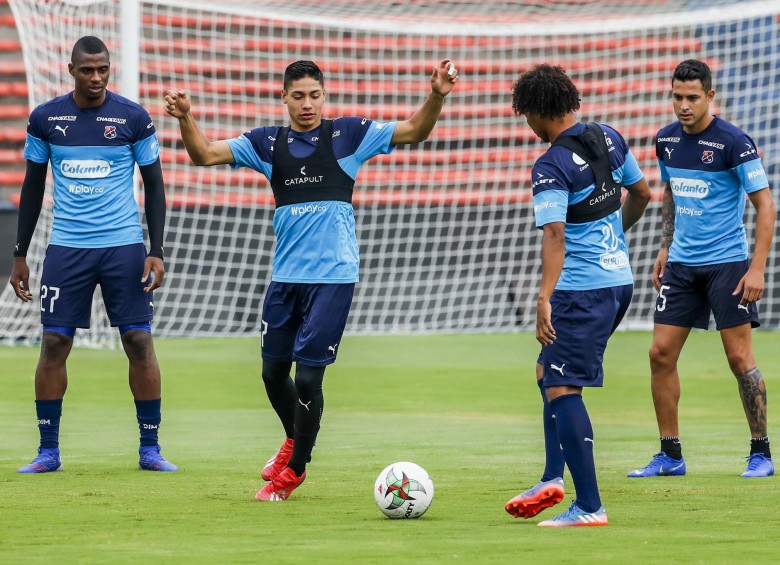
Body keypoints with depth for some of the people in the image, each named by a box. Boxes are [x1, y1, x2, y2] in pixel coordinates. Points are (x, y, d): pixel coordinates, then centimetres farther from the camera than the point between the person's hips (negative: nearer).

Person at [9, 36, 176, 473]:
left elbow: (155, 187, 3)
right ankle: (49, 451, 6)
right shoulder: (45, 118, 2)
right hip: (66, 248, 1)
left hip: (124, 246, -1)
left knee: (140, 342, -3)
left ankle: (150, 448, 5)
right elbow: (33, 188, 11)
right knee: (54, 344, -3)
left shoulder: (135, 118, -2)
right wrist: (20, 255, 9)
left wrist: (157, 251, -5)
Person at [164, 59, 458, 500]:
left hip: (333, 276, -4)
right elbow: (205, 154, 3)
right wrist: (186, 118, -16)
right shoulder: (268, 143, 7)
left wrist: (437, 97, -22)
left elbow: (414, 131, -4)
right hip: (285, 277, 4)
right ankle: (295, 443, 41)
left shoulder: (347, 134, 0)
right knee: (273, 371, 13)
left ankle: (293, 472, 9)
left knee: (308, 376, -7)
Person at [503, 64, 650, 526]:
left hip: (582, 288, -9)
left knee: (562, 389, -6)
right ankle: (553, 479, 13)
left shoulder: (552, 167, -17)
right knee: (549, 373, 20)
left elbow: (554, 234, -28)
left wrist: (544, 299, -35)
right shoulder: (608, 138, 7)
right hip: (621, 279, 9)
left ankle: (589, 507, -8)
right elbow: (641, 194, 20)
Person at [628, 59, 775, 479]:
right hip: (681, 264, 6)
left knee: (739, 356, -5)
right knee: (661, 353, 1)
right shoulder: (666, 141, 5)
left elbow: (764, 203, -13)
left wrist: (757, 268, -19)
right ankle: (670, 455, 9)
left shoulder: (733, 142, -13)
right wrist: (665, 248, 15)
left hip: (727, 262, -6)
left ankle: (761, 453, 6)